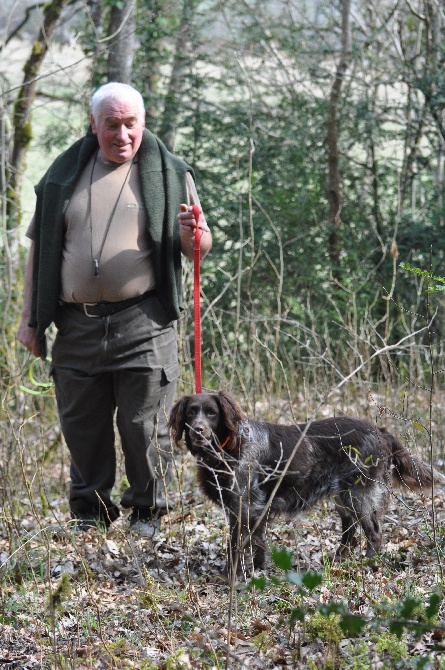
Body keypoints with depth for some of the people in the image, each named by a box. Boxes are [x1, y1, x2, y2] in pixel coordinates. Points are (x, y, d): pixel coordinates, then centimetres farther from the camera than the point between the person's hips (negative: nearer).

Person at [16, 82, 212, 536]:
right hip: (76, 327, 3)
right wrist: (30, 318, 11)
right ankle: (90, 512, 22)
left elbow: (198, 249, 7)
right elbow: (40, 248, 16)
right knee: (82, 425, 8)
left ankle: (147, 513, 13)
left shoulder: (168, 175, 5)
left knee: (144, 426, -2)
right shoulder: (65, 174, 11)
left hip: (142, 325, -3)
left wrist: (192, 237, -17)